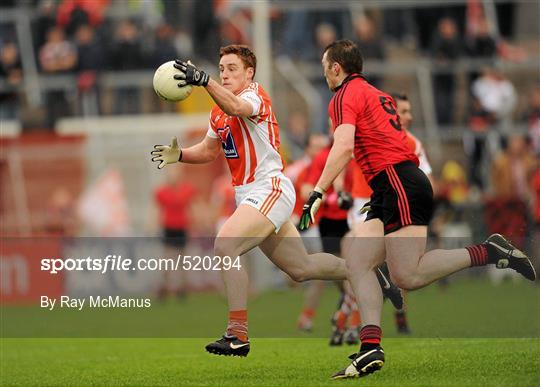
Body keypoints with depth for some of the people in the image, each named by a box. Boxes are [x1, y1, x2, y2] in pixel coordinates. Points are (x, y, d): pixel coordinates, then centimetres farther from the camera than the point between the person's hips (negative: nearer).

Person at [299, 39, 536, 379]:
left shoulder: (345, 96, -3)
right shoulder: (378, 95, 25)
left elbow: (344, 147, -19)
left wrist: (318, 192, -22)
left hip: (399, 184, -10)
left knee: (408, 276, -15)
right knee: (357, 262, 1)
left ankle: (488, 252, -12)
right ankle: (371, 348, -10)